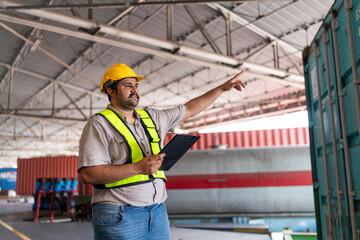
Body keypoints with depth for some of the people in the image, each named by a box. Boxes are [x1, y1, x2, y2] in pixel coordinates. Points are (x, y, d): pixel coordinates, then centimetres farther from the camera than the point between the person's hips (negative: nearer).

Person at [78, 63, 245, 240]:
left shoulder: (152, 117, 15)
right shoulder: (99, 124, -5)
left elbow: (189, 109, 24)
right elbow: (88, 174, -15)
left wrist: (223, 87, 24)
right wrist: (137, 168, -23)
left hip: (158, 211, 6)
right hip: (119, 215, -6)